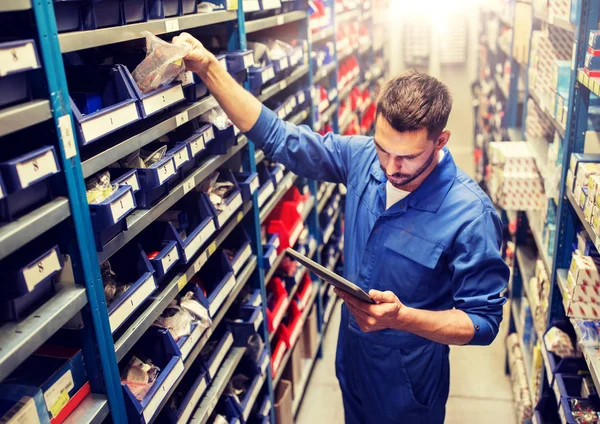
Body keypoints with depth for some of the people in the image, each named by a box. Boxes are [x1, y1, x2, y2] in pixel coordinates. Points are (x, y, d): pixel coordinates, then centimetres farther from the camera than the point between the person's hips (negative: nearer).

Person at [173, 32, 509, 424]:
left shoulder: (471, 215, -28)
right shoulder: (362, 157, -14)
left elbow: (483, 322, -21)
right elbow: (277, 136, -9)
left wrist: (401, 317, -37)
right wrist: (208, 67, -17)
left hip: (408, 381, -5)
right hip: (351, 359, 5)